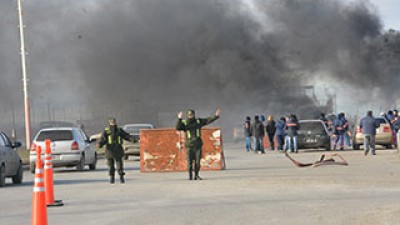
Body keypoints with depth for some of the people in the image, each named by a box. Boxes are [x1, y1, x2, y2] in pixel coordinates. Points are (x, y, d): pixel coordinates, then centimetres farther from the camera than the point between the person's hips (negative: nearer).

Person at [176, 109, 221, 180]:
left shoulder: (198, 121, 11)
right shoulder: (184, 123, 3)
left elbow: (208, 120, 6)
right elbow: (178, 128, -13)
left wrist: (216, 116, -6)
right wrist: (179, 119, -26)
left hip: (198, 145, 2)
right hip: (189, 145, -2)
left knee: (197, 161, 3)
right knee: (189, 161, -3)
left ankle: (197, 175, 12)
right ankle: (190, 175, 6)